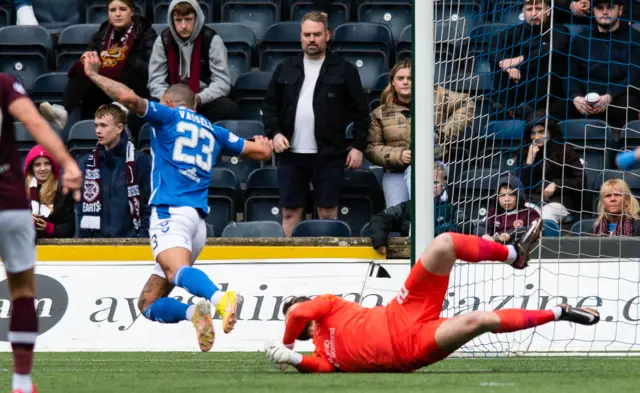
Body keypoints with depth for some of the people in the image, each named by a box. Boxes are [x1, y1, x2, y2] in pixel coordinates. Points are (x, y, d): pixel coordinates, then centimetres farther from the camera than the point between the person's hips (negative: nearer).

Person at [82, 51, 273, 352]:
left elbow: (129, 98, -6)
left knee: (177, 269, -35)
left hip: (171, 211, -7)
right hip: (199, 219, 7)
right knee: (148, 303, 9)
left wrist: (94, 74, 9)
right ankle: (195, 311, -18)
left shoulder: (168, 115, 11)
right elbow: (261, 151, 32)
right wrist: (264, 144, 56)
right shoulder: (212, 130, 26)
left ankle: (219, 298, -63)